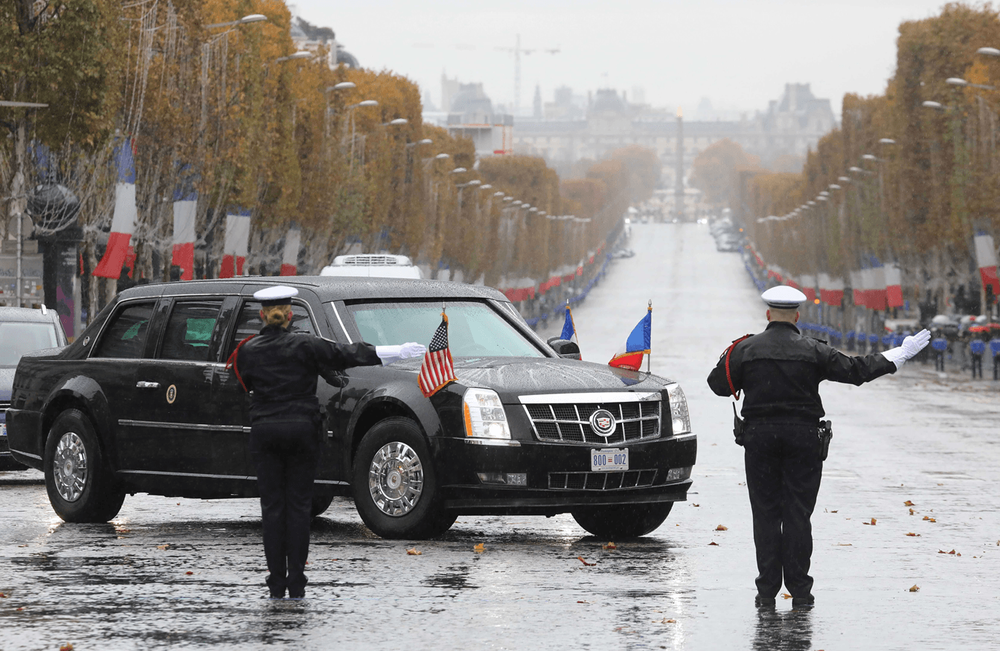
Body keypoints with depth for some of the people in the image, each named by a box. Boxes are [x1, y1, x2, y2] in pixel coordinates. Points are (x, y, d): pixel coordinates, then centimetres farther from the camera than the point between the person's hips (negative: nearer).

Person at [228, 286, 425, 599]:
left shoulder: (249, 350, 0)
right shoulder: (305, 345, -4)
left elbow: (244, 384, 13)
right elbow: (349, 354, -2)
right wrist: (401, 351, 2)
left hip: (264, 432, 1)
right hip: (302, 429, -1)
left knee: (272, 506, 4)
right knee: (298, 505, 4)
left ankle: (277, 583, 0)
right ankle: (296, 582, 0)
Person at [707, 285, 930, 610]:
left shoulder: (746, 349, 1)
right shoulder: (813, 351, -1)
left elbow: (719, 384, 4)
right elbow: (856, 370, -1)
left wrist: (727, 357, 23)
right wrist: (899, 355, 8)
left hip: (759, 437, 0)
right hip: (802, 436, 0)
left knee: (765, 514, 4)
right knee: (797, 515, 3)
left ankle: (767, 592, 2)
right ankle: (800, 592, 2)